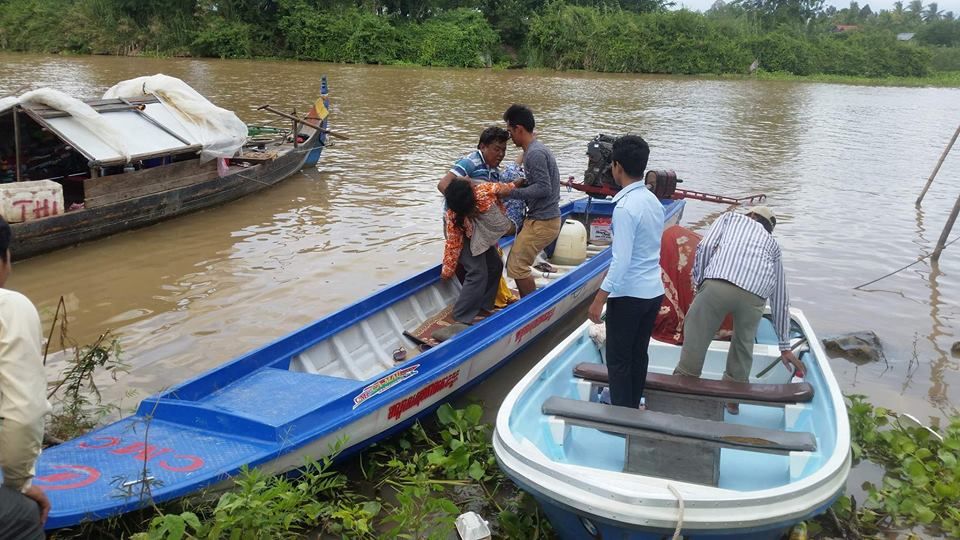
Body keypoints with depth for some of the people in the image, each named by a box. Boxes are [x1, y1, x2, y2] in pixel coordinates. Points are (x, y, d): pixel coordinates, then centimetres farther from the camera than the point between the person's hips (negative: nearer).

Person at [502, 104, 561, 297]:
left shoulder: (535, 153, -19)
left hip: (543, 222, -10)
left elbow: (544, 188, -24)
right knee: (516, 264, 15)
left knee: (517, 266, -7)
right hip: (538, 218, 10)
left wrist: (511, 192, -19)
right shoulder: (534, 149, 14)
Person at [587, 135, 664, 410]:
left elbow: (621, 260, -23)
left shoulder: (625, 207, -20)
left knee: (618, 359, 5)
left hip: (629, 294, -8)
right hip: (654, 291, 8)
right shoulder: (653, 201, 6)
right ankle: (633, 409, 29)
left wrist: (599, 299, -19)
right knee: (638, 355, 18)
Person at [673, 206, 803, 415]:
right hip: (755, 296, 3)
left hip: (718, 284, -3)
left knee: (696, 333, 10)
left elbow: (705, 246, 8)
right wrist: (785, 346, 39)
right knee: (744, 342, 25)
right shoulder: (773, 243, 35)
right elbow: (780, 300, 35)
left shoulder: (731, 217, 30)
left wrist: (699, 282, 17)